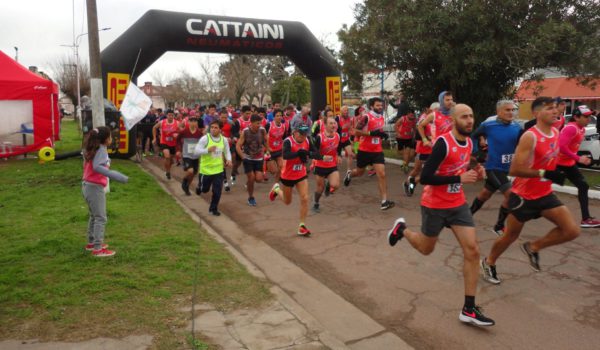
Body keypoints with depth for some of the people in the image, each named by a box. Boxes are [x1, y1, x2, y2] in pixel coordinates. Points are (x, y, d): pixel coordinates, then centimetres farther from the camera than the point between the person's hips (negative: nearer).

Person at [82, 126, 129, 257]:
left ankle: (91, 242, 32)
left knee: (94, 216, 21)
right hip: (95, 188, -9)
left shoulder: (93, 149, 10)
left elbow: (87, 166, 12)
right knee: (101, 218, -3)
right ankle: (98, 249, -1)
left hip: (87, 186, 9)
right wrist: (114, 176, -40)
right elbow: (97, 167, -32)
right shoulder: (101, 150, -17)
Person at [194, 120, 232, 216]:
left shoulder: (224, 139, -3)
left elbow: (227, 151, 12)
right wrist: (208, 150, -35)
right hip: (206, 169, -3)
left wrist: (229, 160, -8)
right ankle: (199, 187, 52)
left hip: (219, 170, 3)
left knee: (217, 191, 1)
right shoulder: (205, 138, -17)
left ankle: (213, 208, 22)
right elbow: (196, 151, -20)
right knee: (205, 189, 15)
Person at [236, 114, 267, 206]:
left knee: (259, 179, -7)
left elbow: (266, 142, 8)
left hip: (259, 158, 2)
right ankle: (251, 198, 16)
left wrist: (263, 152, 5)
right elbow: (238, 146, -11)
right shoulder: (245, 132, -15)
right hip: (248, 158, -2)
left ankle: (249, 182, 29)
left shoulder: (262, 130, -10)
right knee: (251, 178, -4)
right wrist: (243, 157, -15)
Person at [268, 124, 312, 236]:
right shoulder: (288, 141, -24)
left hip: (301, 175, 4)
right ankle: (276, 189, 47)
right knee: (287, 202, 15)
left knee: (305, 199, -10)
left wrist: (306, 154, -19)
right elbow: (285, 155, -40)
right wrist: (298, 153, -54)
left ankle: (302, 226, 1)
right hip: (288, 176, -4)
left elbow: (310, 153, 3)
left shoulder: (307, 141, -7)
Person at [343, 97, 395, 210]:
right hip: (364, 150, -4)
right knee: (360, 172, 15)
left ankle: (384, 201, -9)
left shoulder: (382, 118, 8)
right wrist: (371, 133, -26)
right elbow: (356, 132, -17)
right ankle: (349, 174, 52)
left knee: (381, 174, -9)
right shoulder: (366, 117, -14)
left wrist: (383, 135, 3)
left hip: (377, 151, 4)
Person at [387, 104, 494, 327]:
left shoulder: (469, 142, 2)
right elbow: (425, 178, -26)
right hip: (435, 206, -6)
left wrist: (474, 174, -4)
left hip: (458, 204, 6)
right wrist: (460, 179, -29)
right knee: (426, 249, 13)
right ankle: (402, 229, 45)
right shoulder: (443, 143, -23)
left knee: (472, 251, -4)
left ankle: (468, 310, 4)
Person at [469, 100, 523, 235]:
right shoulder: (488, 125, -11)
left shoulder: (517, 127, -2)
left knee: (485, 194, 20)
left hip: (508, 167, 5)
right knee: (510, 194, -16)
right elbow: (473, 137, 4)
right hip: (494, 167, -5)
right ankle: (499, 227, 2)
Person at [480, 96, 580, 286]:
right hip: (523, 196, -7)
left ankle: (533, 247, 18)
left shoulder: (556, 132, 3)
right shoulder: (529, 137, -23)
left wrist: (556, 173, 12)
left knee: (572, 230, -4)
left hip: (545, 194, 7)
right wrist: (545, 174, -31)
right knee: (510, 236, 9)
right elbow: (514, 170, -28)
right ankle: (488, 263, 33)